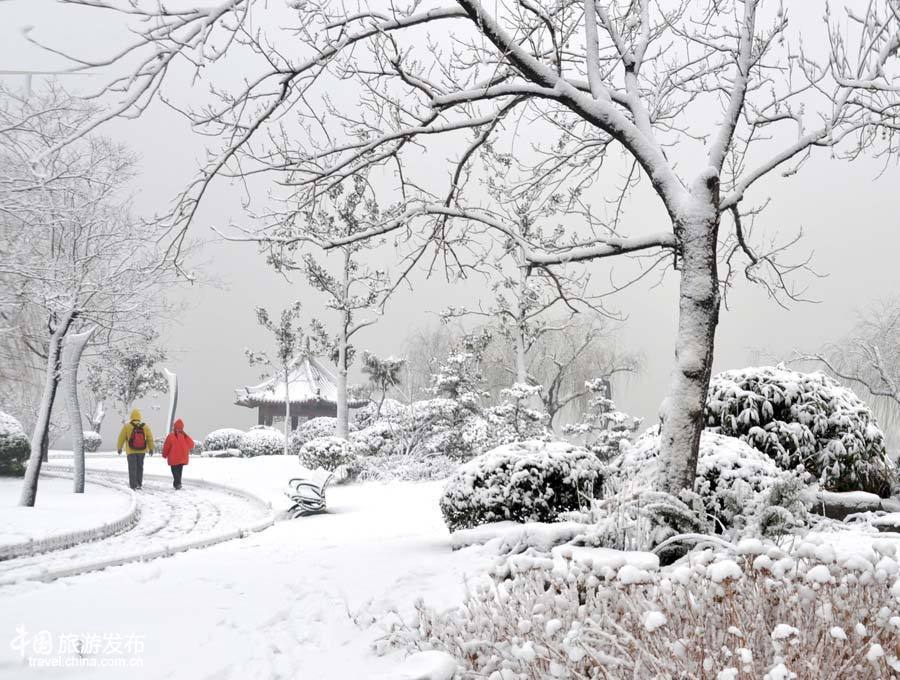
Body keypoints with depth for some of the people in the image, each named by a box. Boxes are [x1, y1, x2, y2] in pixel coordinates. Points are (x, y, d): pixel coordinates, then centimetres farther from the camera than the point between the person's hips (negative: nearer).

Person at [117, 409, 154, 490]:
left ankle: (133, 485, -4)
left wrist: (119, 448, 11)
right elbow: (150, 438, 4)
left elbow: (121, 437, -3)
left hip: (131, 451, -2)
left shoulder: (127, 426, -9)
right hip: (142, 451, 2)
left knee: (132, 468, 2)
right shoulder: (145, 426, -2)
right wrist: (151, 448, 16)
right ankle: (139, 484, 17)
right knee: (140, 467, 14)